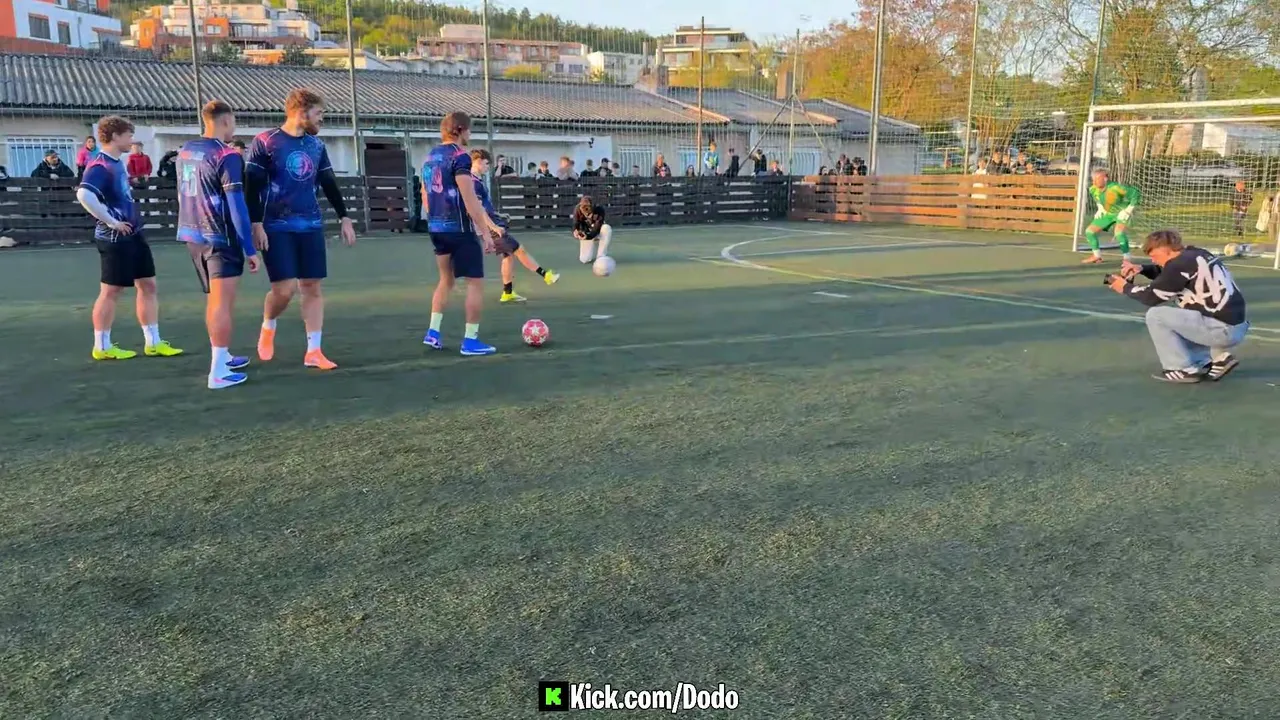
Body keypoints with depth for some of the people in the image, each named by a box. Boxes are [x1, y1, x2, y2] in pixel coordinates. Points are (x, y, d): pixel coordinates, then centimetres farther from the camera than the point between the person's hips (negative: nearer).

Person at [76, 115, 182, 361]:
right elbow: (84, 194, -34)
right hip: (116, 238, -9)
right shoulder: (100, 166, -18)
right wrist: (110, 221, -26)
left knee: (148, 285, 10)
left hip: (134, 234, 9)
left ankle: (153, 343, 15)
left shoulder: (118, 163, 11)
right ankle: (102, 347, 11)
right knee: (111, 291, 0)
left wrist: (132, 220, 13)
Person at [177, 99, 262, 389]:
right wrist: (250, 249, -15)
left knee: (214, 299, 19)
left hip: (193, 235, 8)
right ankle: (219, 372, -4)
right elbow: (236, 205, -17)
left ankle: (221, 356, 30)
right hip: (221, 238, -8)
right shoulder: (227, 155, -14)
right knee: (223, 303, -4)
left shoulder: (185, 150, 11)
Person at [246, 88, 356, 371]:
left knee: (312, 287, 2)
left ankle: (313, 352, 6)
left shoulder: (316, 145, 10)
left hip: (311, 226, 5)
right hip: (276, 227, -5)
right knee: (284, 289, -10)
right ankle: (268, 328, 22)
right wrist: (256, 224, -13)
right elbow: (253, 187, -7)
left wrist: (344, 218, 13)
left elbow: (329, 185, 17)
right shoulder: (265, 142, -6)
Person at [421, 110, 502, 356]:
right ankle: (470, 341, 2)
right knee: (476, 282, 1)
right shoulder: (460, 156, -13)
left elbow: (425, 195, 19)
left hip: (436, 228, 8)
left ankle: (433, 333, 19)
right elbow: (470, 200, -19)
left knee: (446, 280, 21)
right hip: (459, 229, -8)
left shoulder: (431, 156, 12)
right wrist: (486, 232, -16)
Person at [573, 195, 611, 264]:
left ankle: (601, 256, -28)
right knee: (585, 259, -14)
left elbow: (597, 229, -30)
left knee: (607, 228, -39)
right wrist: (576, 231, -42)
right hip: (586, 234, 1)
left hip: (598, 232, -1)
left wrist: (588, 236, -48)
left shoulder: (599, 209, -28)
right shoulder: (577, 210, -20)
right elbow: (576, 224, -18)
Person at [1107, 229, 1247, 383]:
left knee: (1155, 315, -5)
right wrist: (1141, 269, 13)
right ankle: (1219, 358, 16)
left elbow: (1152, 297, -8)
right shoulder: (1197, 255, 13)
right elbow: (1167, 274, 30)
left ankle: (1185, 369, 2)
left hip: (1221, 330, -10)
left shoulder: (1181, 263, -14)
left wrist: (1125, 287, 8)